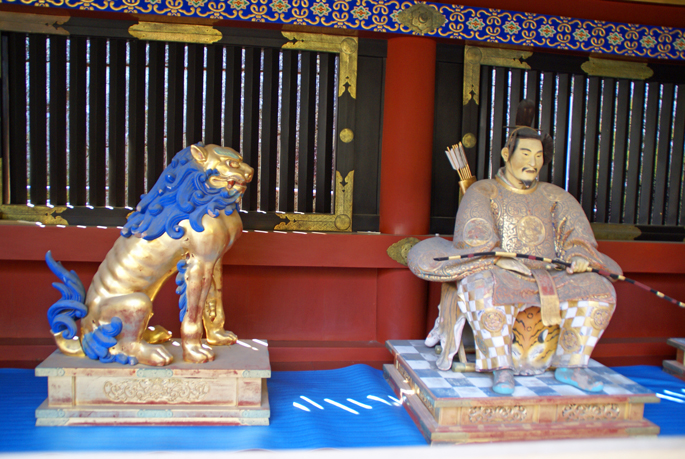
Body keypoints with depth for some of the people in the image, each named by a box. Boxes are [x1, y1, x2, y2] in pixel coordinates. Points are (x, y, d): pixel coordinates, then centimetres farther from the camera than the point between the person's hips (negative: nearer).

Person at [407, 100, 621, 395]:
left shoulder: (555, 197, 17)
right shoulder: (483, 192, 5)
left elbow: (576, 230, 3)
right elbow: (474, 237, -10)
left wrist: (578, 255, -20)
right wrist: (500, 257, -28)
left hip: (548, 275, 4)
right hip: (496, 273, -4)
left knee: (599, 291, -17)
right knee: (487, 290, -38)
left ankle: (571, 365, -6)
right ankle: (501, 368, -24)